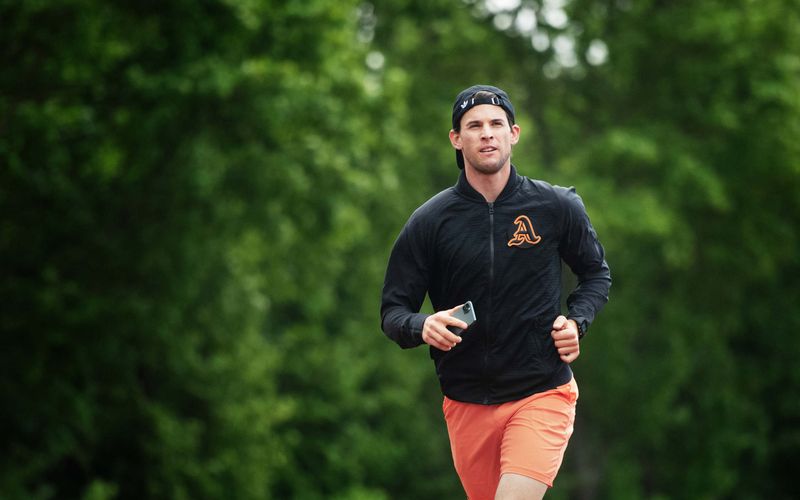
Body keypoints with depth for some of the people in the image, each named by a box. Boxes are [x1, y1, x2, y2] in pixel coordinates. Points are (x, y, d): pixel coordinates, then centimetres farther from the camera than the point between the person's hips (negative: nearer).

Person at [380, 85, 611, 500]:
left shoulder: (557, 207, -1)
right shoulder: (429, 222, -1)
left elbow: (596, 273, 15)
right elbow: (392, 310, 1)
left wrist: (576, 321, -3)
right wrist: (421, 327, -21)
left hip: (542, 393, -2)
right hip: (466, 403, 2)